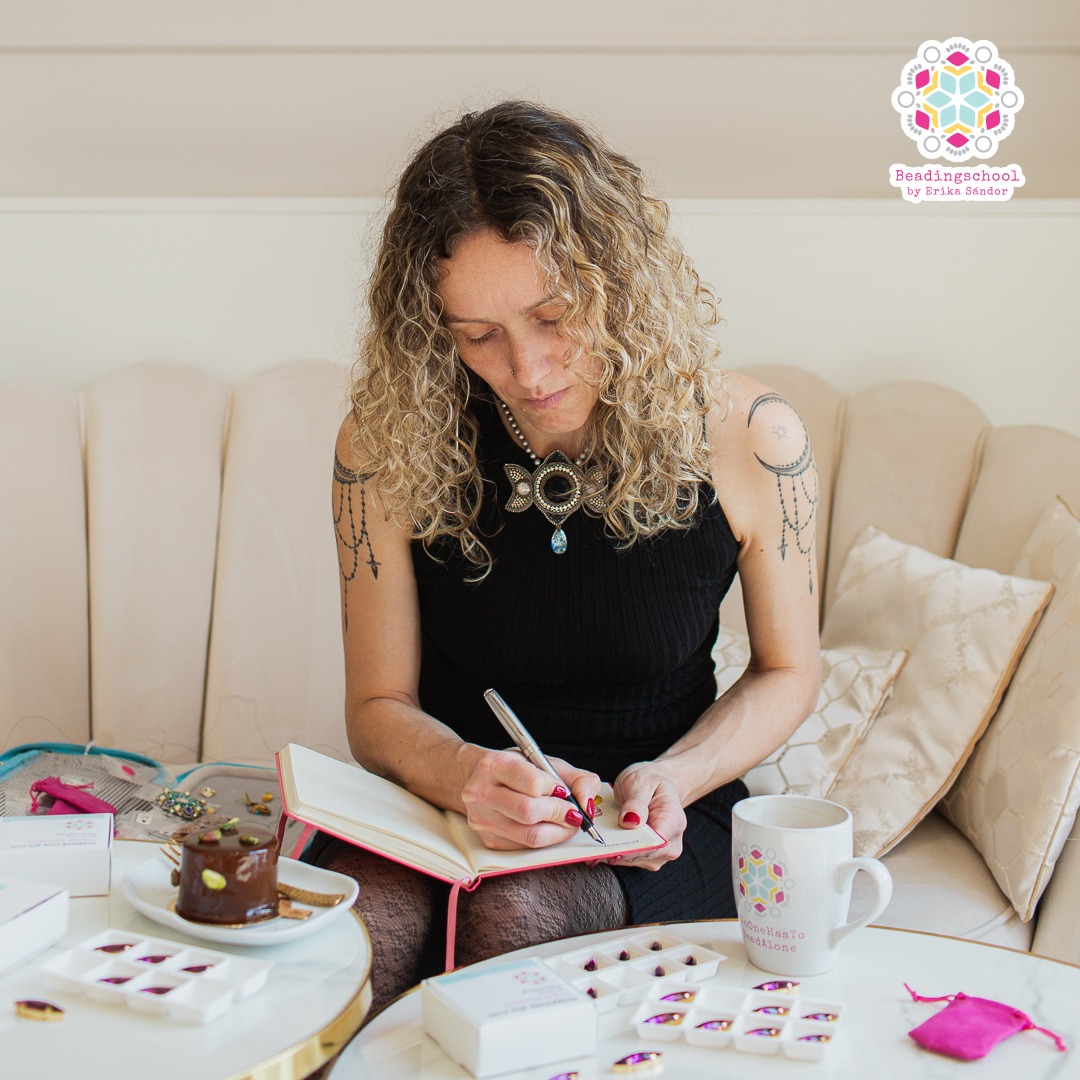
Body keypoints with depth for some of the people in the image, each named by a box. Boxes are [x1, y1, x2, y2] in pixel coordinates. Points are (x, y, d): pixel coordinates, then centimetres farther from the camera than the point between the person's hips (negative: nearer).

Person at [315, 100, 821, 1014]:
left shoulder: (747, 435, -10)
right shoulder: (390, 444, -10)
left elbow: (787, 670, 5)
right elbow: (381, 707, -2)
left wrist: (674, 776, -14)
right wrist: (466, 776, -25)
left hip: (643, 830, 0)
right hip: (444, 802, 1)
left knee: (517, 915, -33)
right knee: (355, 919, -33)